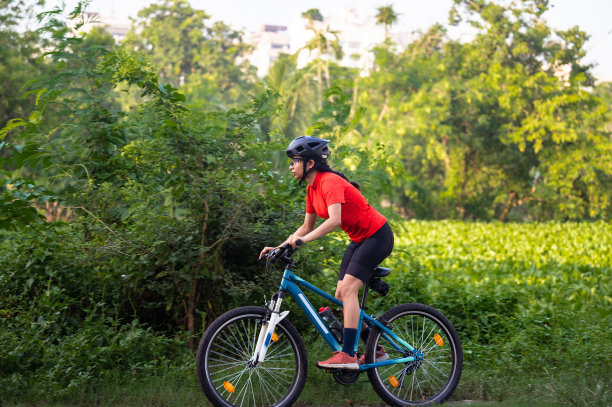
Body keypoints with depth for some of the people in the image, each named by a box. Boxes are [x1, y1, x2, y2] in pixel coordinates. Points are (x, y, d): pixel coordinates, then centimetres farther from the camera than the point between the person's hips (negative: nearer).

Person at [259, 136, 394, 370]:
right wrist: (279, 247, 2)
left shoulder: (330, 182, -22)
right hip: (358, 239, 9)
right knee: (341, 296, 4)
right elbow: (307, 227, 11)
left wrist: (304, 239, -44)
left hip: (377, 235, -9)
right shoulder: (312, 188, 6)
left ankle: (348, 356, -23)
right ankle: (376, 351, 15)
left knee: (348, 289, -21)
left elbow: (334, 220, -35)